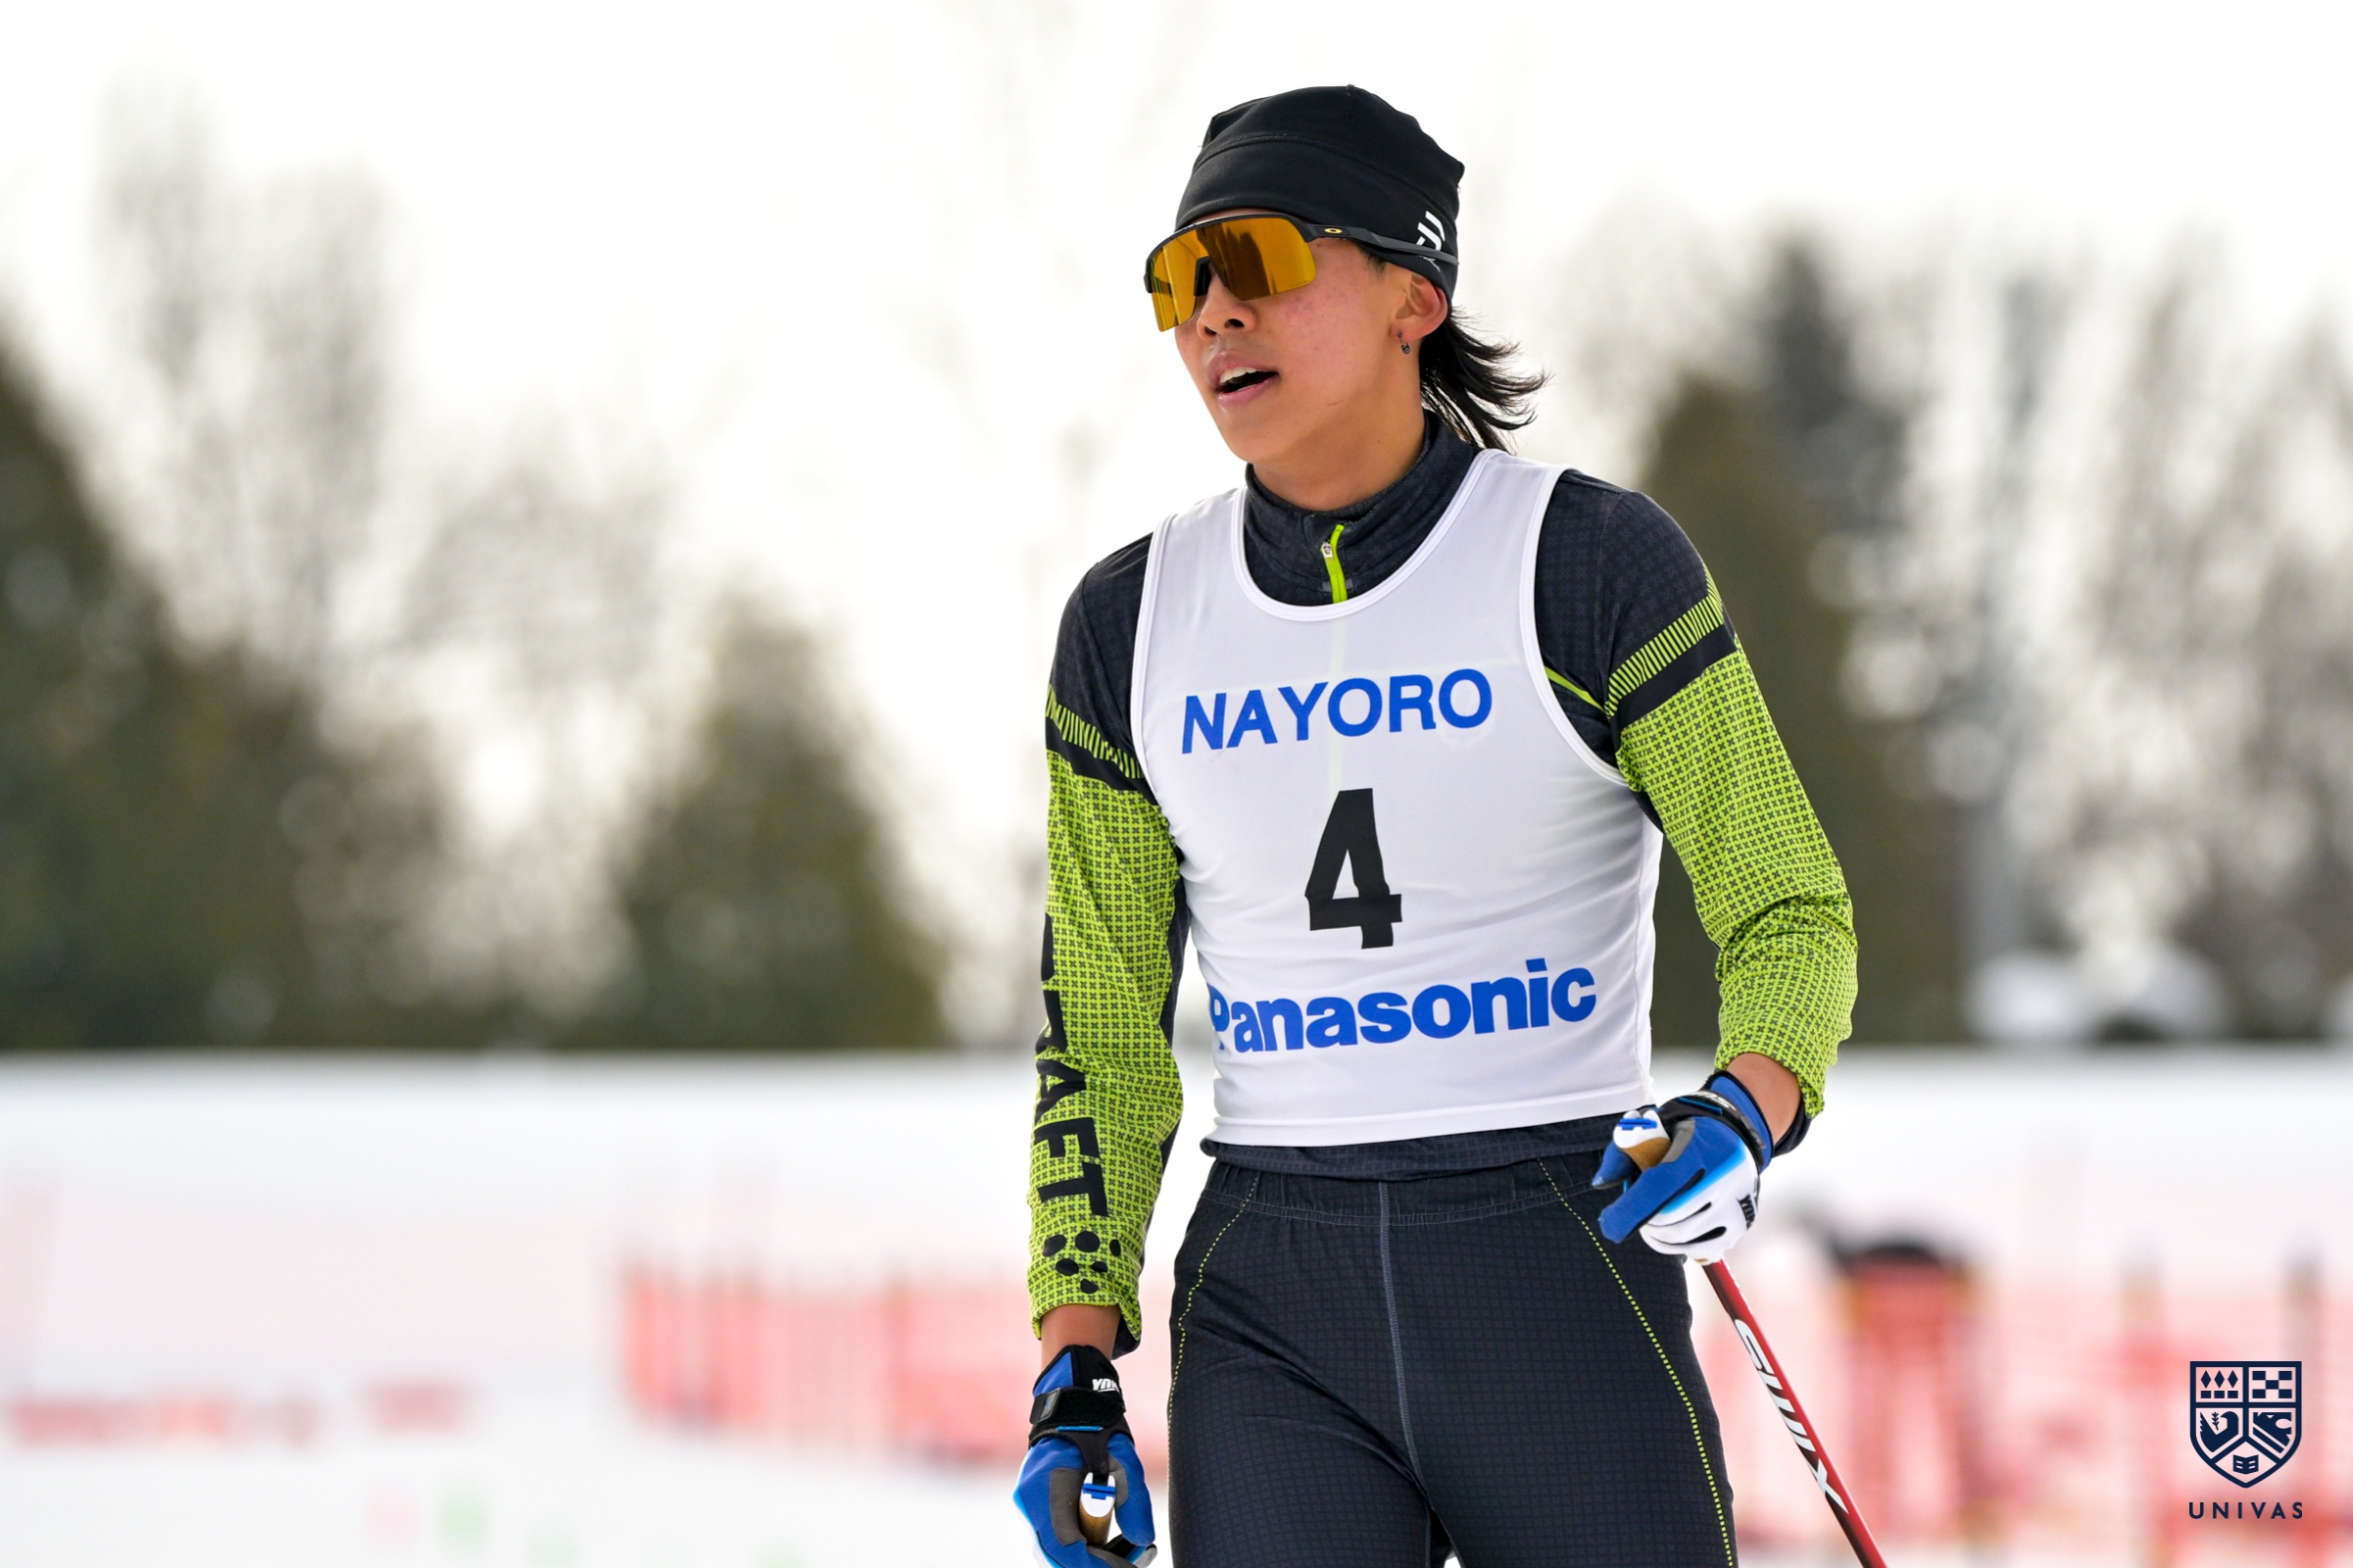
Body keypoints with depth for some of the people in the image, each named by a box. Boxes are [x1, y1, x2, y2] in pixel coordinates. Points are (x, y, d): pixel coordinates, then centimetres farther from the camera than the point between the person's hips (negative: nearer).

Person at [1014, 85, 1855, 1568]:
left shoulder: (1592, 559, -4)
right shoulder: (1134, 623, 7)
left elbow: (1793, 915, -2)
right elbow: (1102, 1036, 13)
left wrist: (1746, 1113, -23)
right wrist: (1076, 1370, 5)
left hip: (1560, 1272, -2)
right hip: (1269, 1313, 3)